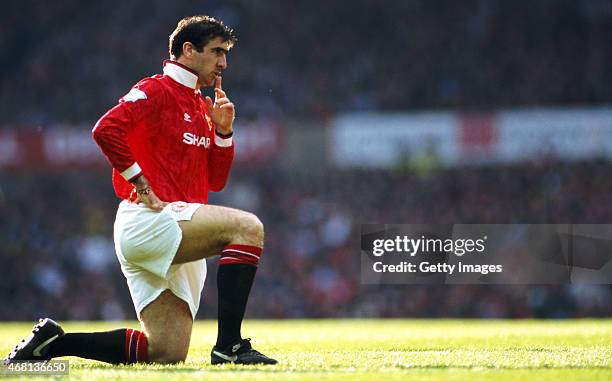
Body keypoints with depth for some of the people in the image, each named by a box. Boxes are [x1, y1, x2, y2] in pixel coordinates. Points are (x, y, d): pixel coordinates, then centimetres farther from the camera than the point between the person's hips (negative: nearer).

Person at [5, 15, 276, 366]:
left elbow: (215, 180, 23)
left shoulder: (202, 106, 23)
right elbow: (106, 129, -19)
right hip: (148, 219, -9)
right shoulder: (158, 91, -3)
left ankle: (51, 341, 9)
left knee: (167, 353, 1)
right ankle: (229, 346, -28)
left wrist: (223, 132, 8)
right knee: (248, 227, -26)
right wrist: (142, 185, -17)